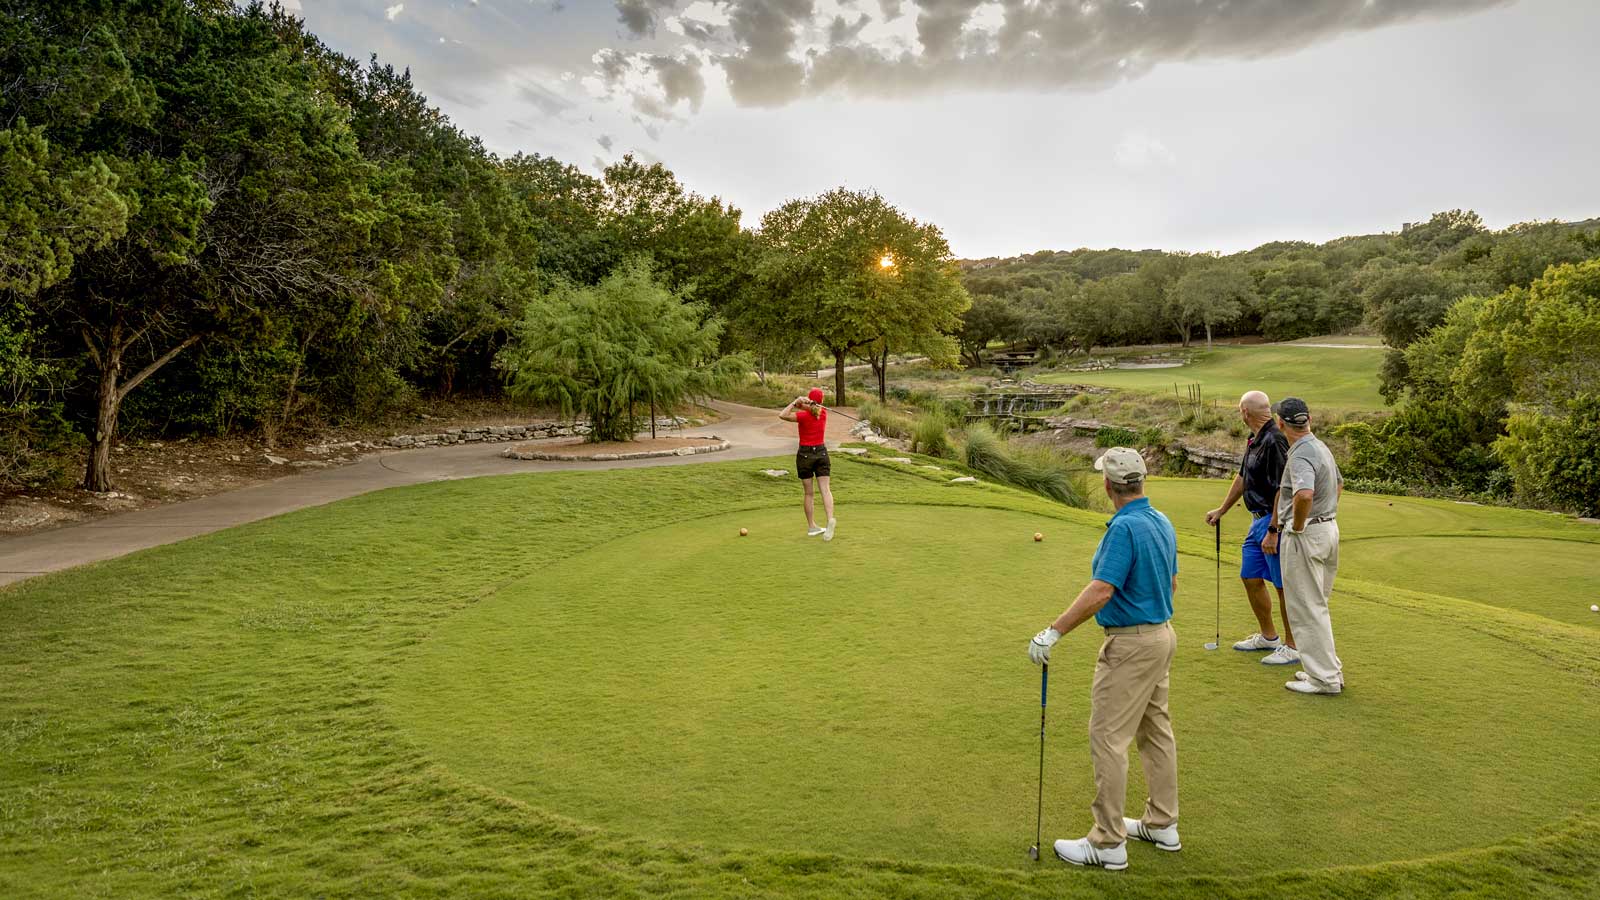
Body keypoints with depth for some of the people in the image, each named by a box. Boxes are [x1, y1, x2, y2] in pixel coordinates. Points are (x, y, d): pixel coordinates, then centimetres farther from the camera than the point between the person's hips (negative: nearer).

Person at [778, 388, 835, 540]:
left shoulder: (803, 415, -12)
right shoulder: (823, 412, 1)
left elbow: (782, 415, -16)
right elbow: (812, 408, 10)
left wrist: (795, 402, -15)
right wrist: (800, 403, -11)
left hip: (805, 454, -2)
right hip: (821, 452, 2)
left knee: (809, 493, 6)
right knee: (825, 489, -4)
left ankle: (811, 527, 11)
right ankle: (830, 519, -25)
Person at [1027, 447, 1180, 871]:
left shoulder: (1125, 527, -23)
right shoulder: (1163, 523, 6)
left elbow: (1100, 591, -30)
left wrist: (1053, 632, -28)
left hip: (1131, 645, -10)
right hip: (1161, 634, 10)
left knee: (1107, 738, -3)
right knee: (1156, 731, 18)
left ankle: (1108, 842, 3)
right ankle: (1162, 824, 29)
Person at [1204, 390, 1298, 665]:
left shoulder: (1273, 441, -21)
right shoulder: (1254, 440, 11)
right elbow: (1242, 477, 23)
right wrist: (1221, 510, 31)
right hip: (1258, 520, 10)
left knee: (1284, 585, -1)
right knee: (1251, 578, 16)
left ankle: (1293, 647, 10)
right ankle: (1268, 637, 30)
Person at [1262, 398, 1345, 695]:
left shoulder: (1301, 455, -21)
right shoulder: (1320, 446, 11)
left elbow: (1304, 494, -40)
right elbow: (1339, 484, 27)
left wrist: (1297, 526, -22)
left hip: (1305, 536, -10)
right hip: (1328, 528, 10)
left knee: (1306, 609, -1)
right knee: (1316, 605, 19)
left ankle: (1324, 678, 4)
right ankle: (1328, 668, 27)